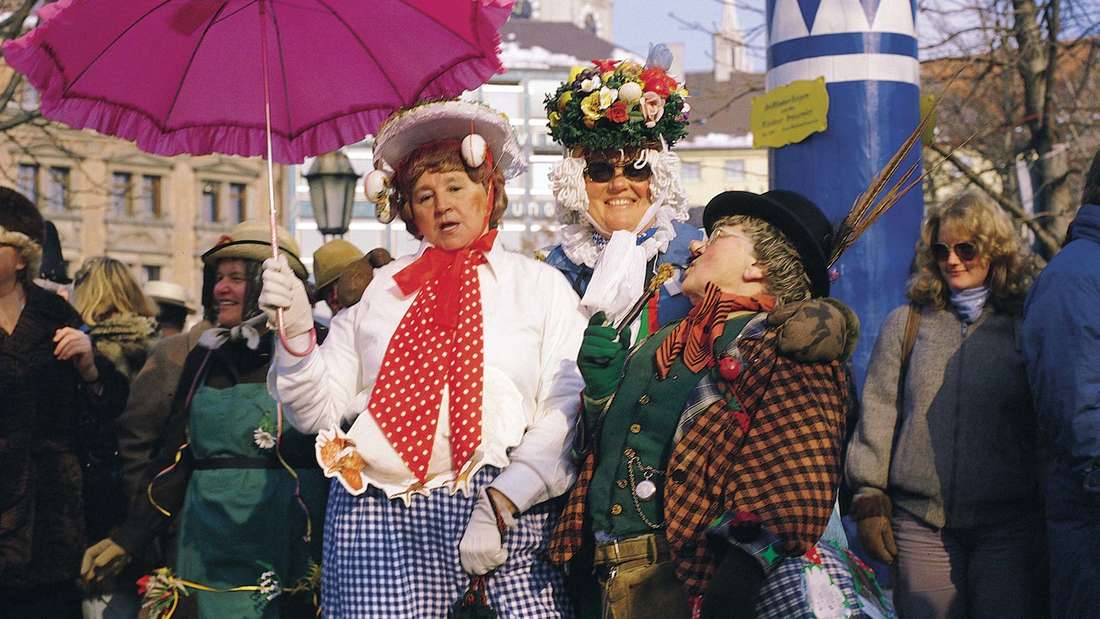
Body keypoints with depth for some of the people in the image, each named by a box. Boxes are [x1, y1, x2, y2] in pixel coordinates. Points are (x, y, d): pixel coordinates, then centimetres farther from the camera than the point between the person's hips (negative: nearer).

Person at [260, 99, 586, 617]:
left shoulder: (542, 287, 8)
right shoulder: (378, 291, 13)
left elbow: (565, 415, -2)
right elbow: (320, 411, 9)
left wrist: (500, 505, -12)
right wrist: (295, 334, -6)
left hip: (510, 510, -1)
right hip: (385, 516, 1)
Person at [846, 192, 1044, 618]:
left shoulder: (1026, 325, 6)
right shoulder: (906, 323, 10)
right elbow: (877, 415, 8)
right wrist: (870, 500, 3)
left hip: (1009, 524, -1)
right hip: (922, 525, 1)